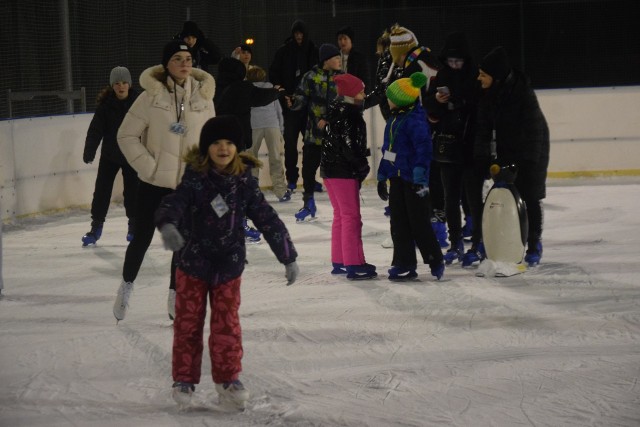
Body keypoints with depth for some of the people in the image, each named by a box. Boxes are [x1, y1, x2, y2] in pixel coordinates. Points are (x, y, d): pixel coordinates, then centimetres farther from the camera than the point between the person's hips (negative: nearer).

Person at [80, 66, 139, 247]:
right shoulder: (105, 104, -8)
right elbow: (96, 129, -10)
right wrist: (89, 151, -18)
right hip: (109, 155, 0)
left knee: (132, 191, 4)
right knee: (102, 190, 2)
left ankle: (133, 226, 18)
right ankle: (96, 227, 12)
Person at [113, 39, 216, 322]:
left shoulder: (203, 96, -2)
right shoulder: (152, 96, -10)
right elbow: (127, 135, -6)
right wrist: (147, 166, -11)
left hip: (189, 183, 2)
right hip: (154, 182, -2)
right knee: (142, 238, 7)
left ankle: (175, 297, 22)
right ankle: (126, 286, 31)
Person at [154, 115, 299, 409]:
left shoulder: (244, 184, -5)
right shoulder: (195, 181, -11)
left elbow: (269, 220, 1)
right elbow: (173, 203, -27)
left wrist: (288, 257, 3)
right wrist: (167, 225, -50)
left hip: (229, 267, 1)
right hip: (193, 265, -1)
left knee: (226, 324, 5)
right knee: (188, 324, 6)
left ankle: (227, 378, 20)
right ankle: (184, 379, 20)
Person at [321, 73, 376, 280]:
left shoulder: (336, 110, 11)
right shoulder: (348, 115, -18)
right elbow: (349, 146, -22)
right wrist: (363, 166, -10)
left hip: (330, 169, 10)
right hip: (344, 172, -10)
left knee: (340, 215, 17)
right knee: (351, 216, -6)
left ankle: (339, 262, 23)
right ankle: (354, 265, -5)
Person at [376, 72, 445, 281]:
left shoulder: (415, 120, -16)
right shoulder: (394, 120, 13)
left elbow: (424, 150, -21)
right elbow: (387, 150, 21)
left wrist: (419, 177, -24)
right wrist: (382, 177, 22)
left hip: (413, 180, -9)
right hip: (397, 178, 9)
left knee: (419, 223, -2)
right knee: (399, 224, 9)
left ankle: (436, 262, 10)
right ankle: (404, 264, 14)